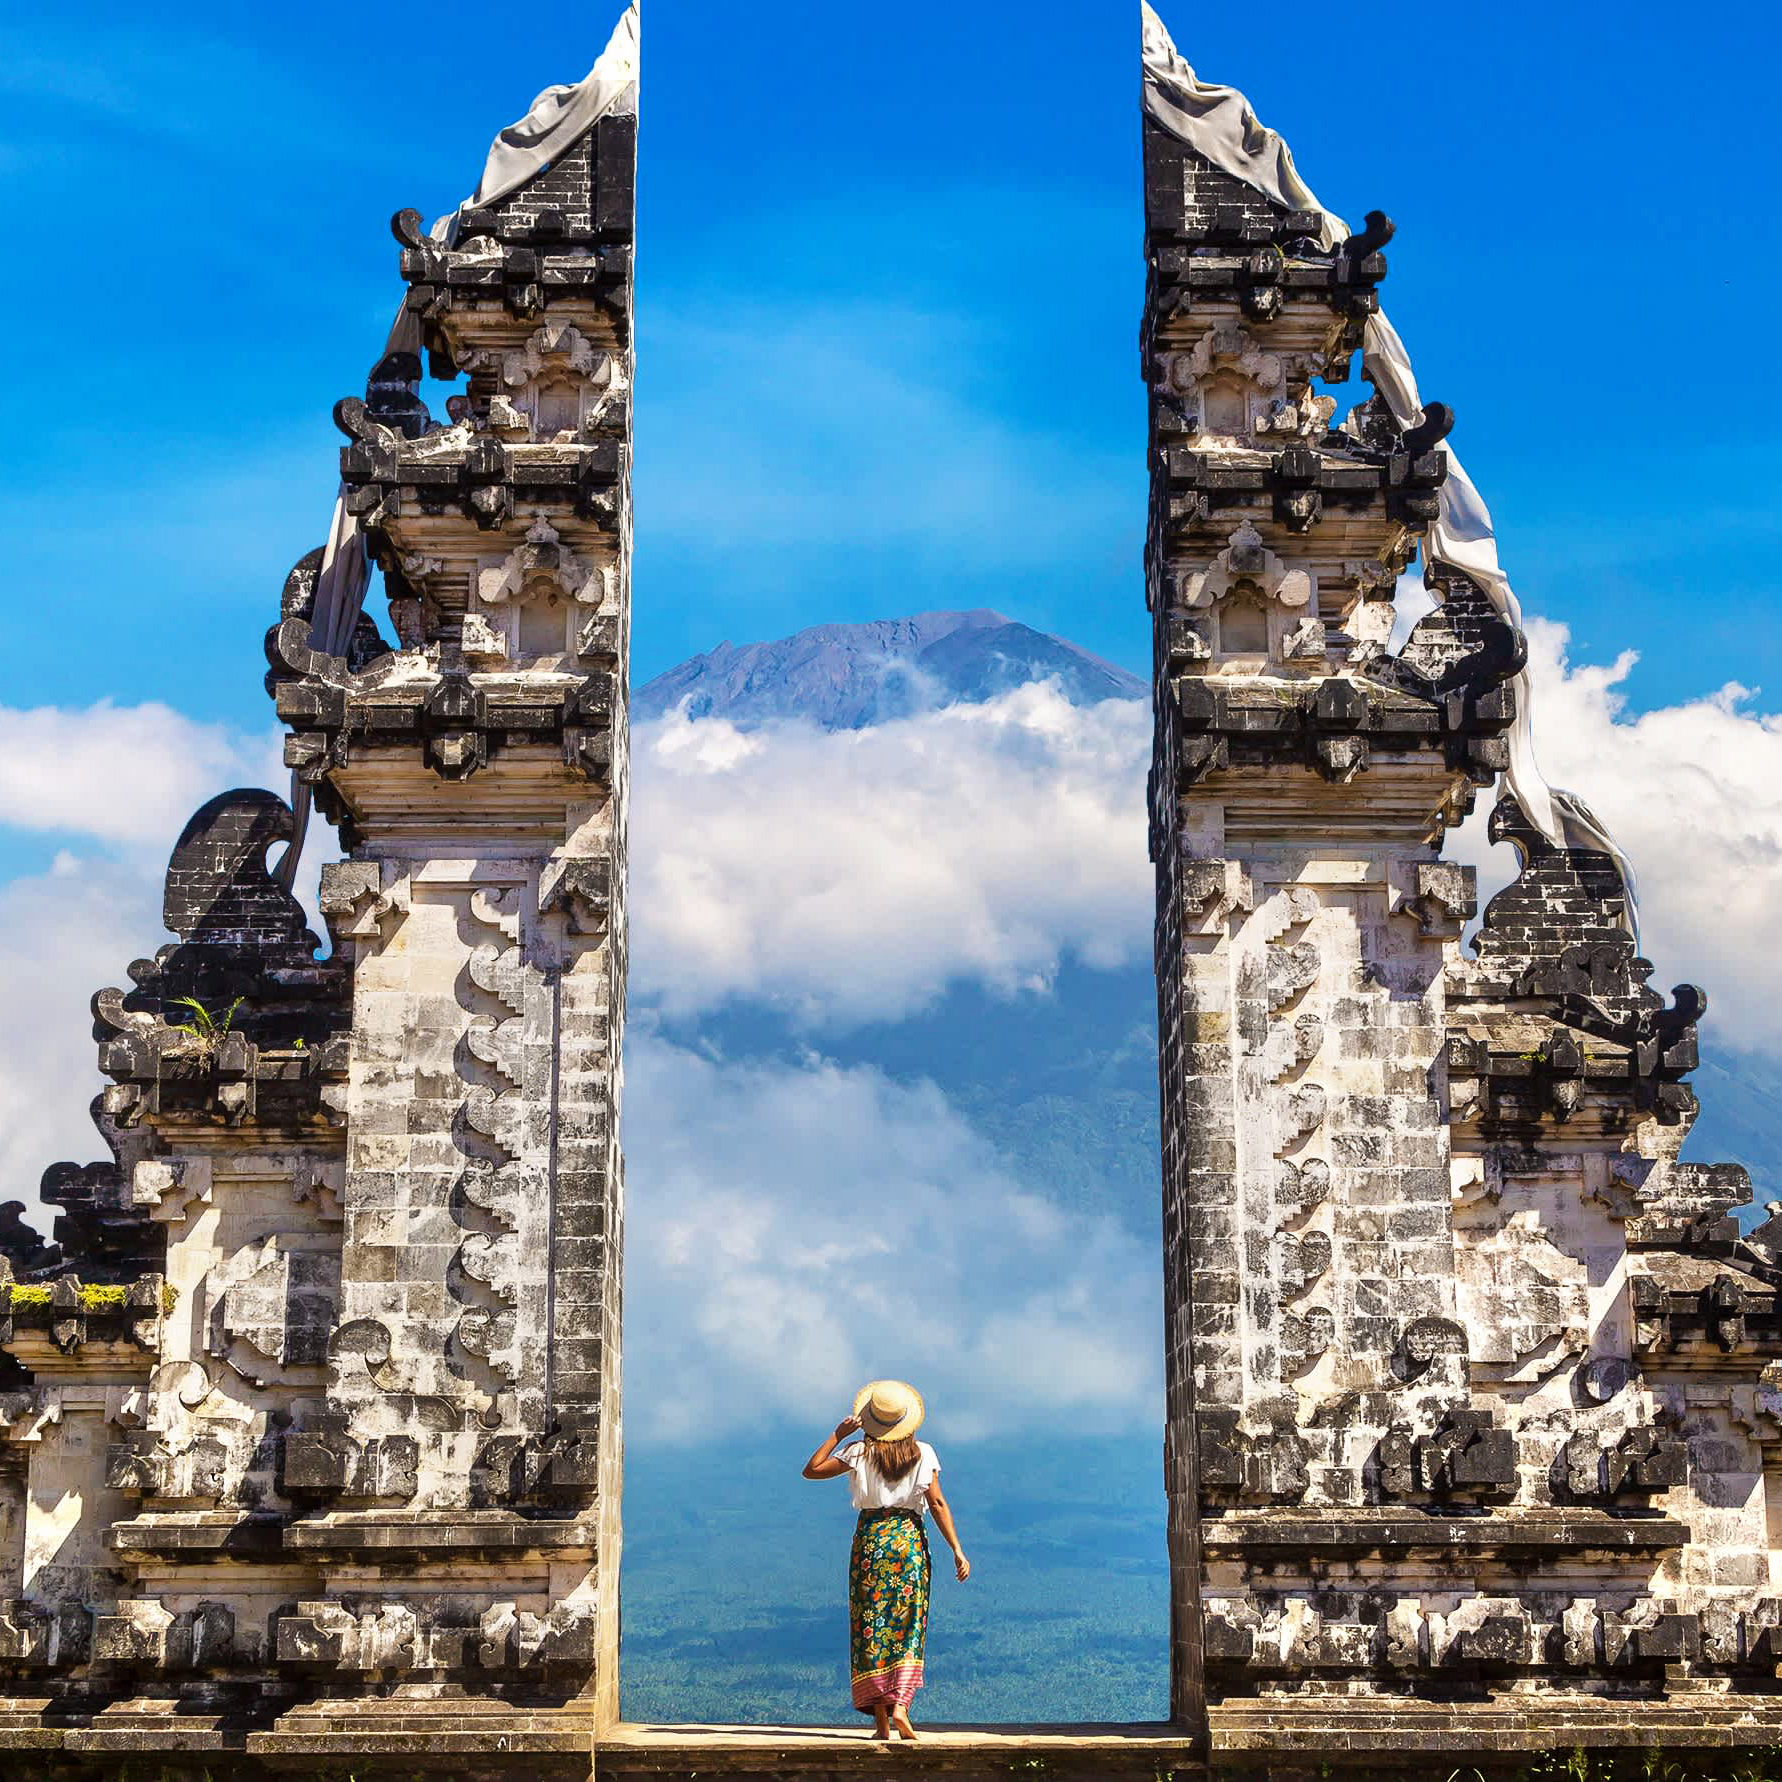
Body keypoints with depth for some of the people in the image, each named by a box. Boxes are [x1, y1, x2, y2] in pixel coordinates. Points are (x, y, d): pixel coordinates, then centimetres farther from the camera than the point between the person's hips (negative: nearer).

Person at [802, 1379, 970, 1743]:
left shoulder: (859, 1453, -2)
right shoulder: (922, 1454, 1)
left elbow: (811, 1470, 2)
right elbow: (937, 1503, -4)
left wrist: (838, 1435, 6)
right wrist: (957, 1550, -4)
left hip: (870, 1538, 0)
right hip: (910, 1538, 0)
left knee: (871, 1628, 4)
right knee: (907, 1629, 4)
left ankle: (881, 1719, 0)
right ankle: (899, 1705, -15)